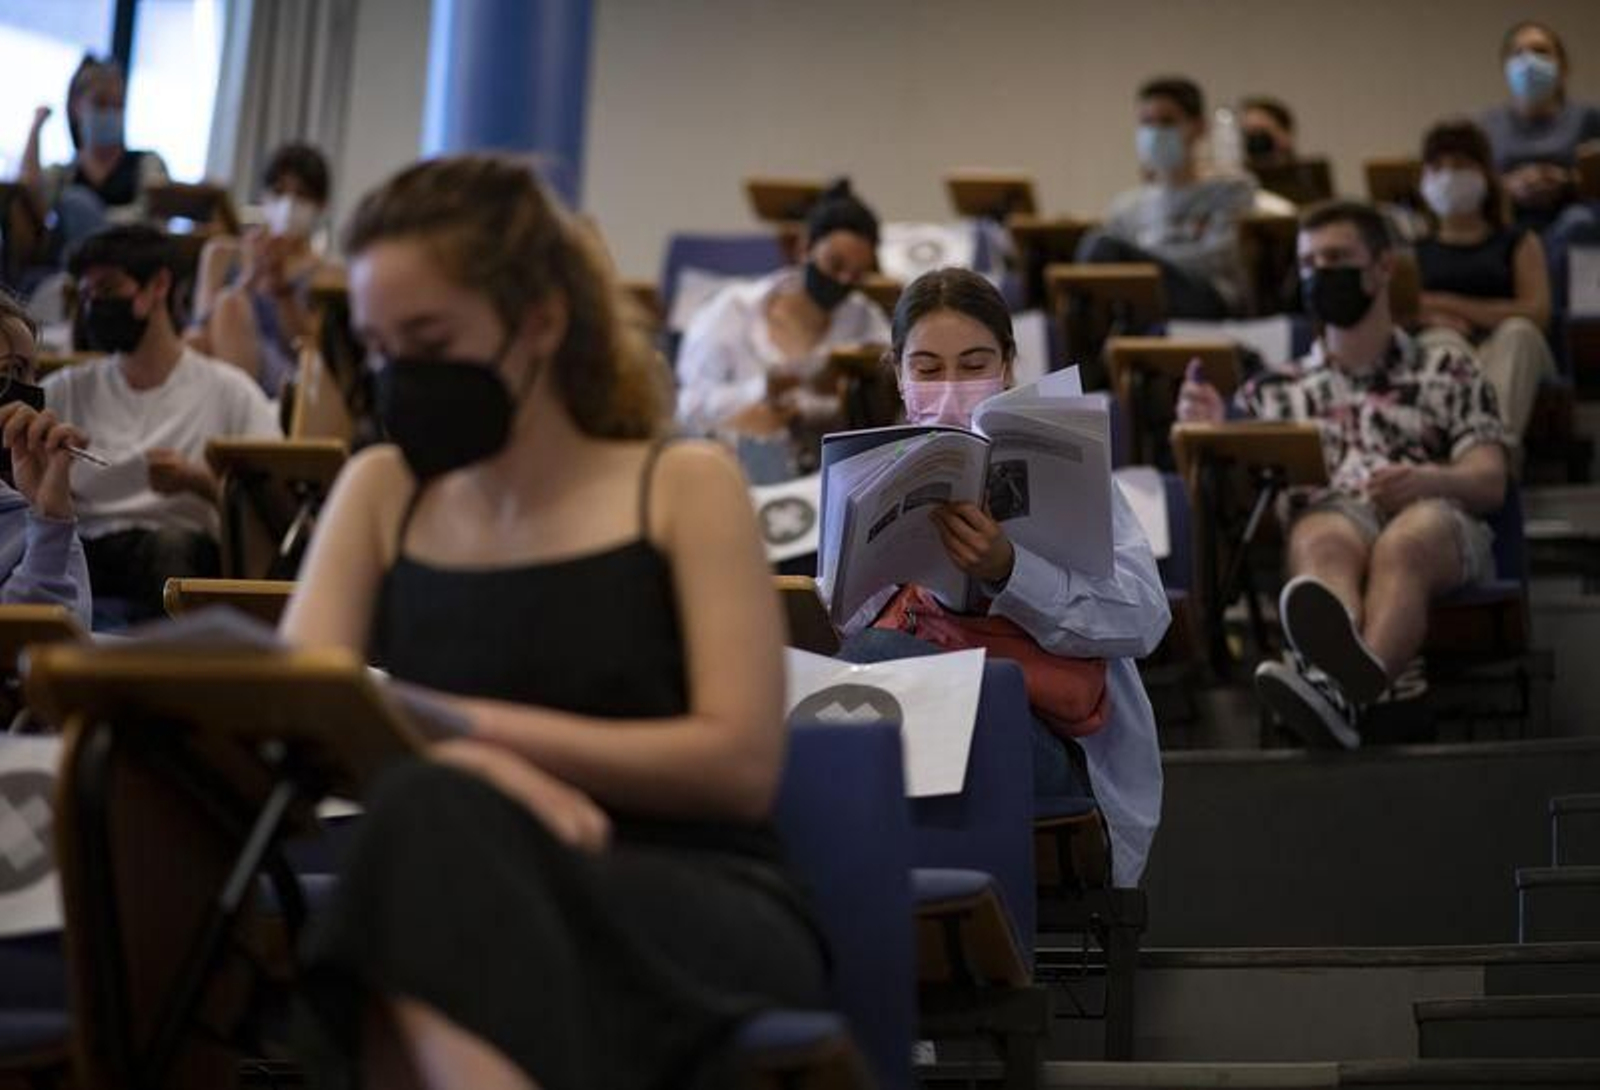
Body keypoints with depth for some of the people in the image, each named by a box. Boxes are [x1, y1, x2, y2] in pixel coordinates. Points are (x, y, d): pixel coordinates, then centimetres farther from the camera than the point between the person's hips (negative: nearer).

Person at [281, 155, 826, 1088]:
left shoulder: (686, 485, 8)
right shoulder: (380, 491, 18)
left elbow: (739, 763, -3)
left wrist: (470, 726, -12)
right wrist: (470, 765, -18)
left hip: (702, 915, -2)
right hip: (459, 906, 3)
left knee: (433, 826, -37)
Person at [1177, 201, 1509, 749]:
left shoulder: (1448, 373, 26)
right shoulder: (1273, 391, 31)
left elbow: (1490, 482, 11)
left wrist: (1427, 479, -12)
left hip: (1433, 513, -1)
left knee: (1404, 543, -39)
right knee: (1325, 542, -38)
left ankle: (1344, 690, -70)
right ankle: (1336, 645, -73)